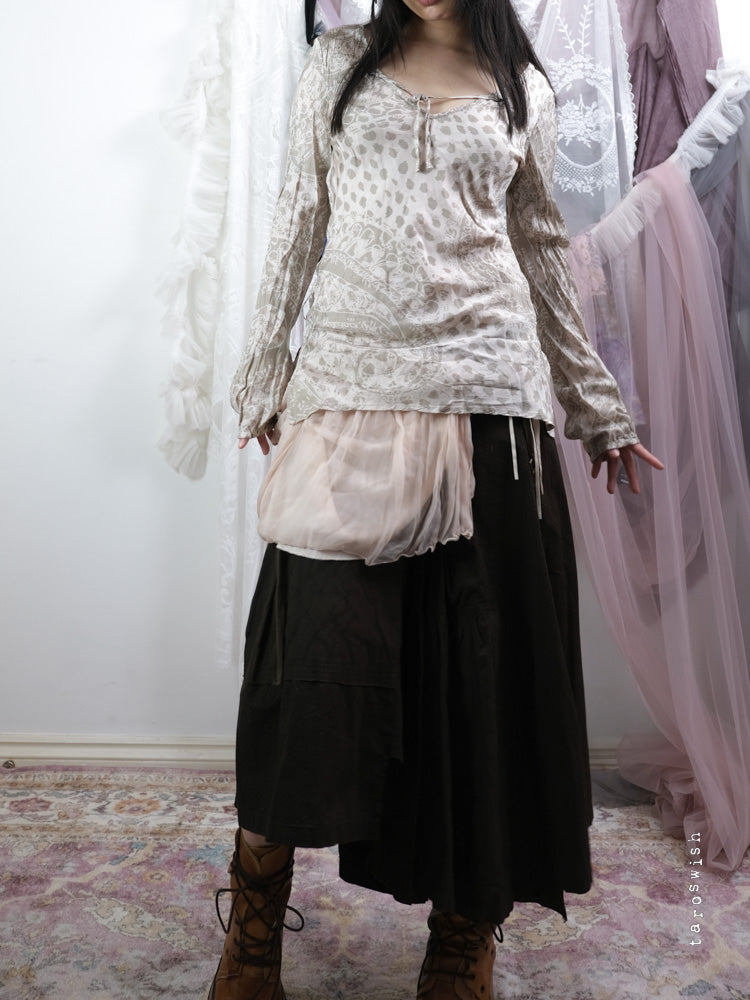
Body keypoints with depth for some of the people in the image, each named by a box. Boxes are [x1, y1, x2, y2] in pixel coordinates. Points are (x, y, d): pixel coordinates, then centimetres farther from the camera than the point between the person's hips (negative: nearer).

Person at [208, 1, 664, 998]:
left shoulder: (524, 88, 18)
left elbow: (542, 247, 19)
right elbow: (298, 222, 14)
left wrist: (594, 401, 18)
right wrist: (264, 365, 9)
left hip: (486, 391, 1)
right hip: (350, 381, 0)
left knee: (484, 646, 1)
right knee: (318, 631, -6)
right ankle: (256, 916, 17)